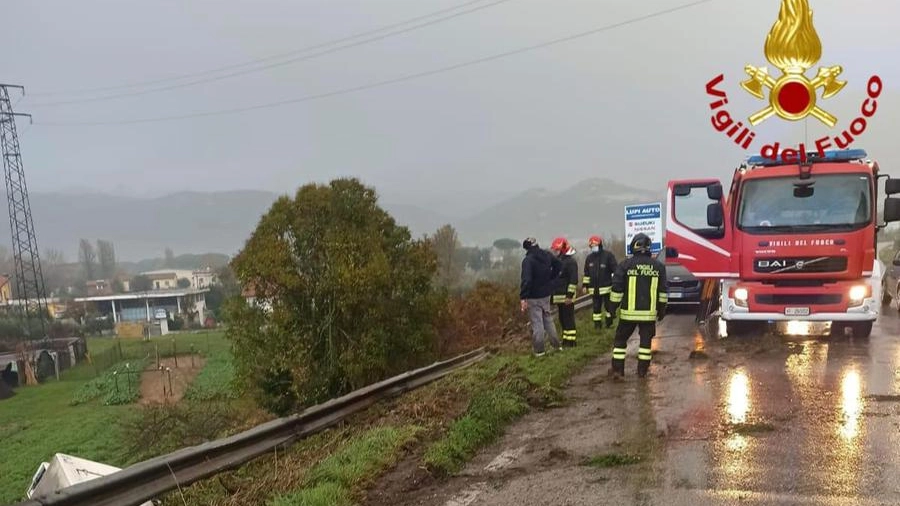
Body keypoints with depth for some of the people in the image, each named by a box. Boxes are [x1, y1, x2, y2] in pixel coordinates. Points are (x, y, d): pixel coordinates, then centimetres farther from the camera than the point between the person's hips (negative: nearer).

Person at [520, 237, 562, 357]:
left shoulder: (528, 260, -21)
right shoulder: (547, 255, 1)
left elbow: (526, 280, -27)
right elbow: (558, 265, 17)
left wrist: (523, 298, -24)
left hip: (533, 297, -6)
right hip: (546, 294, 6)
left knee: (537, 322, 1)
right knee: (548, 319, 19)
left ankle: (539, 350, 7)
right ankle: (556, 345, 25)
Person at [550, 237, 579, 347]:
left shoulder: (571, 261, -13)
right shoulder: (558, 260, 16)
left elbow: (573, 280, -18)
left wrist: (569, 295, -21)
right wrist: (553, 293, 22)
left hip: (567, 296, -9)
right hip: (559, 296, 9)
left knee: (568, 318, -5)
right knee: (562, 319, 13)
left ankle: (571, 340, 0)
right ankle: (566, 339, 21)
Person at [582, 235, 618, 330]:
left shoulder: (608, 255, -6)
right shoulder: (589, 258, 10)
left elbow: (615, 270, -7)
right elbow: (586, 273, 17)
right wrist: (585, 285, 13)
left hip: (607, 287, -4)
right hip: (594, 288, 4)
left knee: (608, 306, 5)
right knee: (596, 307, 8)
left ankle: (609, 323, 19)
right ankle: (597, 324, 17)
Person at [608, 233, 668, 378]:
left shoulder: (625, 265, -7)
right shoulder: (658, 266, 3)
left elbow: (617, 288, -6)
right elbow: (663, 290, 7)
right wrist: (662, 309, 15)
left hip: (629, 311, -2)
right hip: (649, 312, 2)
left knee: (621, 339, 9)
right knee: (646, 340, 11)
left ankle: (617, 369, 9)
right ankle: (642, 370, 14)